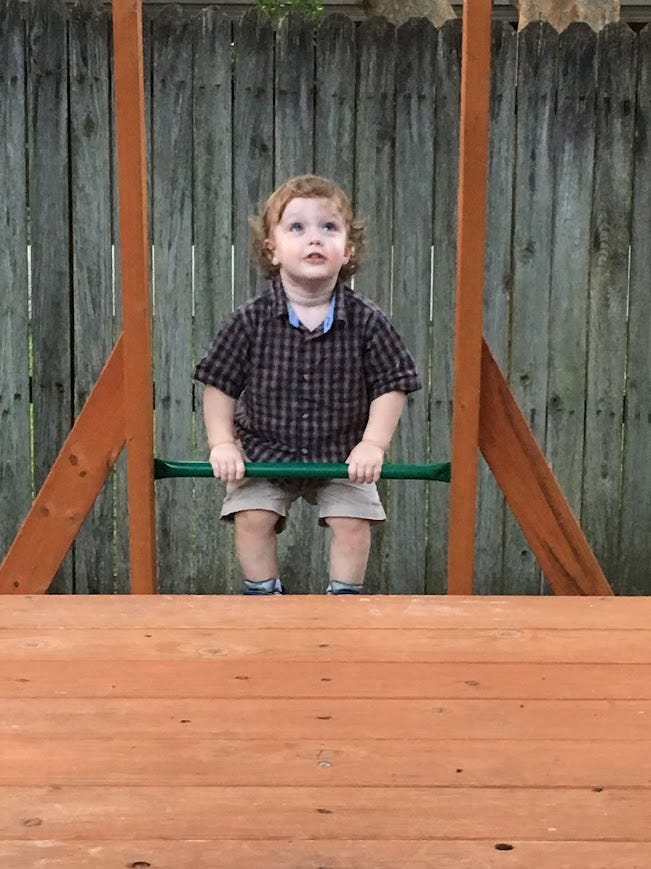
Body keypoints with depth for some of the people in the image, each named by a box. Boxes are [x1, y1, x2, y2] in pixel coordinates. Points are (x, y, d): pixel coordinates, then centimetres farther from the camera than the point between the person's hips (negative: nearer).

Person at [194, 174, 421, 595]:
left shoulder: (368, 321, -12)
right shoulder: (250, 320, -13)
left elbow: (392, 386, -5)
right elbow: (219, 385, -4)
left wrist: (373, 443, -14)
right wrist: (222, 444, -11)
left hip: (343, 454, 0)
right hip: (265, 450, 0)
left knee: (353, 521, -7)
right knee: (252, 517, -10)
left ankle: (345, 595, 18)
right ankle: (263, 592, 14)